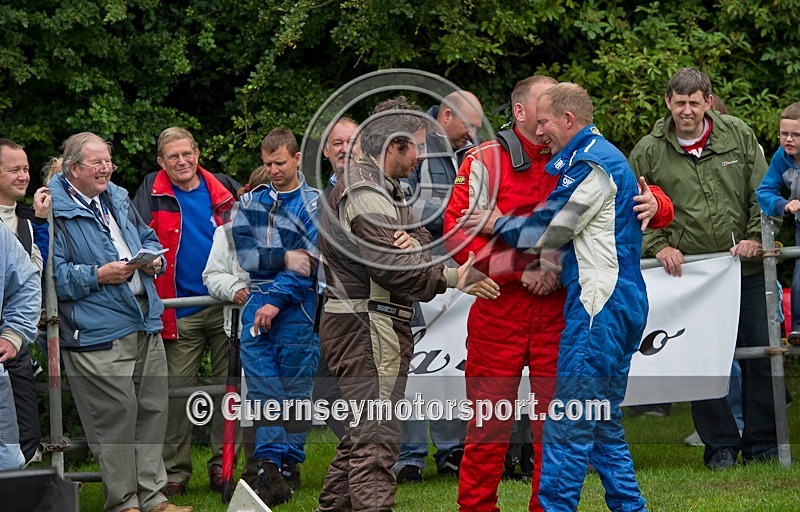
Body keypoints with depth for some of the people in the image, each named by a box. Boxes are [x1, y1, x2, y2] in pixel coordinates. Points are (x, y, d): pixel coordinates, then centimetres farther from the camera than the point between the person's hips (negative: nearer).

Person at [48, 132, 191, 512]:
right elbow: (54, 275, -13)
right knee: (115, 414, -7)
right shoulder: (56, 210, -8)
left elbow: (148, 238, 27)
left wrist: (152, 259, 5)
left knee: (152, 409, 8)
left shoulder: (118, 200, 16)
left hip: (145, 323, 8)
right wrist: (98, 276, -20)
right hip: (97, 334, -7)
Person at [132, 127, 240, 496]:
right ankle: (175, 472, 5)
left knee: (227, 384, 4)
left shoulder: (224, 189, 6)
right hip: (180, 310, -2)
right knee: (177, 389, -1)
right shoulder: (153, 192, 2)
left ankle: (223, 465, 12)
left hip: (225, 305, 2)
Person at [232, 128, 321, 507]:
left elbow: (311, 260, -7)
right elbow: (244, 254, 2)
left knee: (295, 389, 1)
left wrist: (278, 300, -15)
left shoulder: (315, 204, 3)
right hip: (256, 304, 3)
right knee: (262, 387, -5)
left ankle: (290, 465, 8)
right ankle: (268, 465, -9)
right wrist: (285, 258, -12)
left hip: (296, 307, -3)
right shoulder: (250, 201, 14)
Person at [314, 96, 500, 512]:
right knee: (376, 437, -16)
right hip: (367, 329, -11)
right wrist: (453, 280, -11)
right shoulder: (363, 193, -15)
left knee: (361, 432, 17)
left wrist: (412, 241, -13)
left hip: (362, 328, 11)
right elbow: (394, 267, -21)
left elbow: (420, 236, 12)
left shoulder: (381, 188, 20)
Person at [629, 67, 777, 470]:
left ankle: (762, 443, 12)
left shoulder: (738, 135, 4)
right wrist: (659, 246, -6)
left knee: (759, 354, 2)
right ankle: (720, 444, 9)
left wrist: (755, 238, -5)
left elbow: (763, 192, 7)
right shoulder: (649, 152, 1)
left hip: (746, 270, 1)